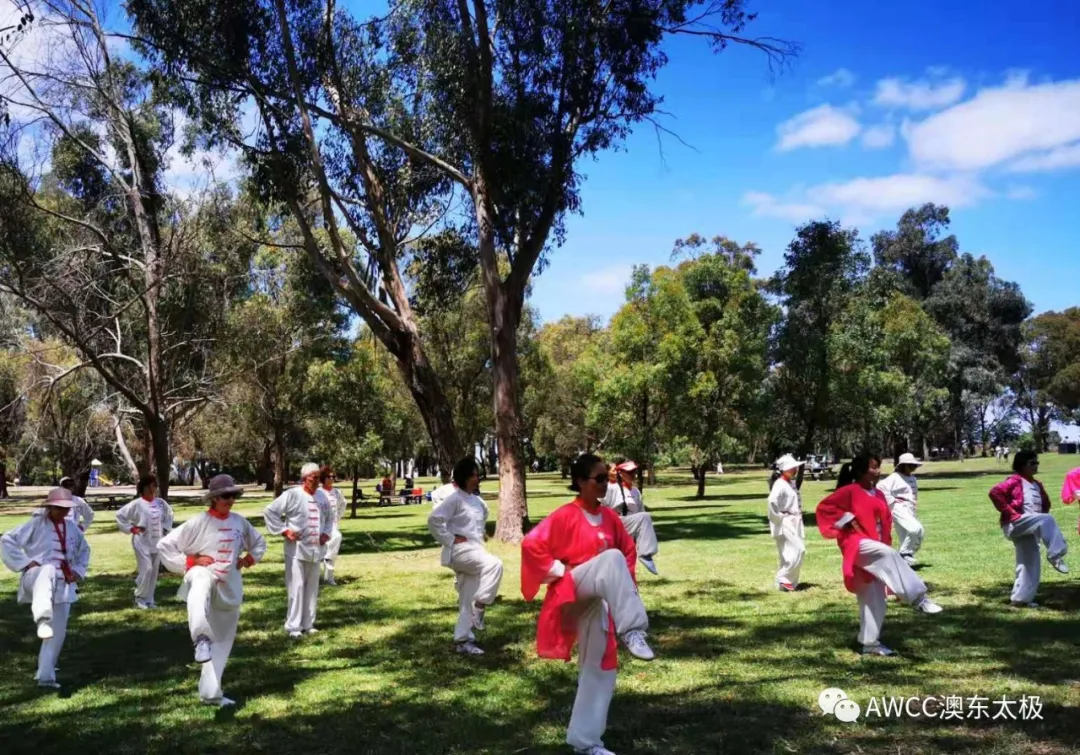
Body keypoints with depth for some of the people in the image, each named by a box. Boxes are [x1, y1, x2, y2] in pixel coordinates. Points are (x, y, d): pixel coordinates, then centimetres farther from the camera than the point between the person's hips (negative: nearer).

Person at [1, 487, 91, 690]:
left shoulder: (72, 529, 10)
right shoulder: (36, 525, -4)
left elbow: (84, 550, 25)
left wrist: (79, 571, 9)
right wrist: (25, 563, -14)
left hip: (63, 585, 5)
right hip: (37, 579, -5)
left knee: (58, 633, 3)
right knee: (48, 571, -44)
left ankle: (45, 676, 18)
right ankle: (43, 620, -61)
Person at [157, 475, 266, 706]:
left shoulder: (240, 522, 5)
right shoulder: (198, 523, -9)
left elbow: (259, 543, 23)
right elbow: (164, 546, -7)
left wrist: (247, 559, 5)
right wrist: (191, 562, -15)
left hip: (229, 587, 6)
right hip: (203, 575, -6)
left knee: (222, 640, 12)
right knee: (202, 583, -45)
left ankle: (210, 693, 26)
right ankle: (201, 639, -64)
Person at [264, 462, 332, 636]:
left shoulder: (322, 497, 7)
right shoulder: (292, 495, -11)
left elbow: (328, 518, 22)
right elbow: (269, 512, -10)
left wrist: (326, 533, 5)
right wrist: (284, 531, -12)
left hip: (315, 550, 6)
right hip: (297, 550, -6)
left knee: (312, 589, 12)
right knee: (297, 588, -3)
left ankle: (308, 624, 23)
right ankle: (293, 626, 5)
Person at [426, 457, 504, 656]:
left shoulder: (477, 501, 13)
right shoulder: (454, 499, -13)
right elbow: (434, 519, -21)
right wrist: (449, 540, -18)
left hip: (474, 550, 8)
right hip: (459, 551, -8)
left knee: (468, 600, 9)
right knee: (494, 564, -29)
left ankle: (463, 640, 17)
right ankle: (480, 606, -17)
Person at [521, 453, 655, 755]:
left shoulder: (609, 517, 7)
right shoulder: (565, 516, -11)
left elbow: (628, 549, 19)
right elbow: (531, 544, -16)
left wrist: (623, 585, 7)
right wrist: (560, 570, -14)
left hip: (596, 601, 7)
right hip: (571, 592, -7)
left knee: (599, 667, 7)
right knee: (611, 558, -33)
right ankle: (632, 632, -38)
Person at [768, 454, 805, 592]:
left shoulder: (792, 483, 14)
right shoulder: (780, 485, -17)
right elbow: (772, 501, -32)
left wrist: (798, 518, 13)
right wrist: (778, 517, -23)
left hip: (794, 522, 10)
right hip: (785, 523, -10)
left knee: (795, 551, 11)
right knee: (797, 550, -13)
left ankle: (791, 582, 19)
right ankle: (783, 580, -5)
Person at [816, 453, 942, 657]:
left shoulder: (878, 494, 14)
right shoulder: (849, 491, -7)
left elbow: (885, 521, 23)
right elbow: (824, 507, -12)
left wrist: (885, 541, 10)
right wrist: (847, 521, -16)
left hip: (875, 551, 8)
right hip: (858, 546, -8)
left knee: (874, 600, 7)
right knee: (888, 554, -36)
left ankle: (870, 643, 17)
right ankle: (917, 597, -40)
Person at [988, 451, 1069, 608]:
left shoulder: (1037, 485, 16)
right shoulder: (1014, 481, -8)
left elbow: (1045, 503, 29)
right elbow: (994, 492, -21)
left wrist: (1042, 515, 9)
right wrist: (1010, 513, -20)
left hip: (1028, 530, 8)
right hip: (1015, 525, -8)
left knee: (1030, 564, 8)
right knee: (1047, 520, -30)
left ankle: (1021, 598, 16)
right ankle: (1055, 555, -28)